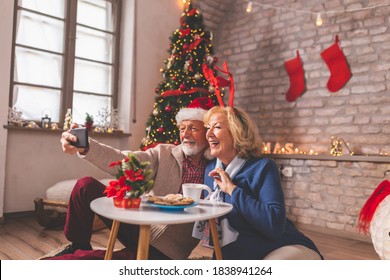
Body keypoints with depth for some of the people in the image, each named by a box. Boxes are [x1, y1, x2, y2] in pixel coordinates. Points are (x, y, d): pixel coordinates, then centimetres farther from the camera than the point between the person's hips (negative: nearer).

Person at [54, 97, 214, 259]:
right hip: (140, 225, 3)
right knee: (86, 186, -10)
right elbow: (123, 161, -15)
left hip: (168, 249, -2)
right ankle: (79, 247, 10)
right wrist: (85, 147, -29)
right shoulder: (164, 154, 1)